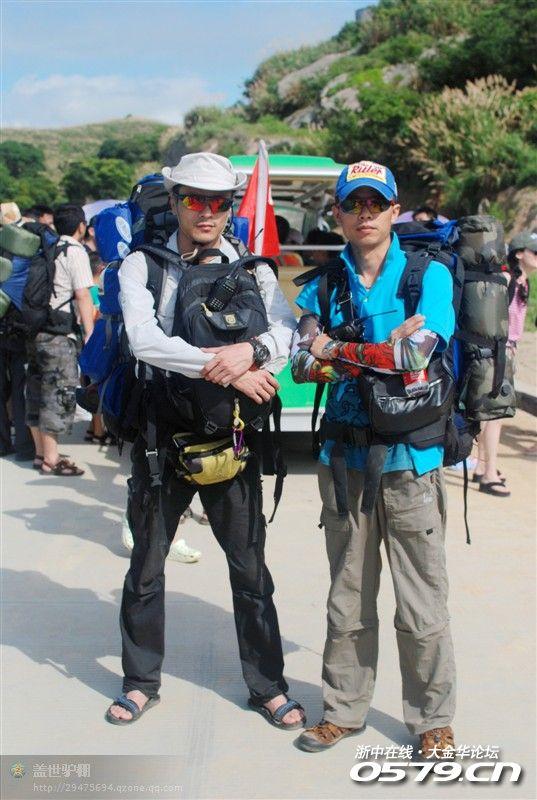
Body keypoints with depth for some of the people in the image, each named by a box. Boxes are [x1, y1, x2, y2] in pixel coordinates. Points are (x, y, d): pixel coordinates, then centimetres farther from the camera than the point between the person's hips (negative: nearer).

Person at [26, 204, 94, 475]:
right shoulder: (75, 252, -7)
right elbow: (83, 296, -13)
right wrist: (91, 335, -14)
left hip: (34, 329, 8)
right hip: (58, 333, -8)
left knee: (38, 390, 13)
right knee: (59, 393, -3)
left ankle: (41, 452, 23)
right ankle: (51, 460, -1)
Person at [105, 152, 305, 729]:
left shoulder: (252, 268, 5)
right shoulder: (142, 266, -2)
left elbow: (287, 331, -4)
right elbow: (144, 340, -18)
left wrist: (253, 350, -26)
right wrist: (229, 370, -21)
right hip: (162, 432, -1)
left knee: (250, 566, 8)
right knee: (146, 565, 12)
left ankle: (267, 686, 24)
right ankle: (141, 681, 30)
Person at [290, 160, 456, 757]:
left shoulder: (429, 275, -1)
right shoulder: (323, 286, 8)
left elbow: (415, 355, -15)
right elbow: (302, 364, -6)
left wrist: (339, 354, -8)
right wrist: (383, 349, -15)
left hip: (410, 460, -3)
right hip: (344, 457, 3)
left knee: (422, 605, 4)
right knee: (347, 598, 13)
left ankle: (433, 720, 21)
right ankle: (344, 709, 28)